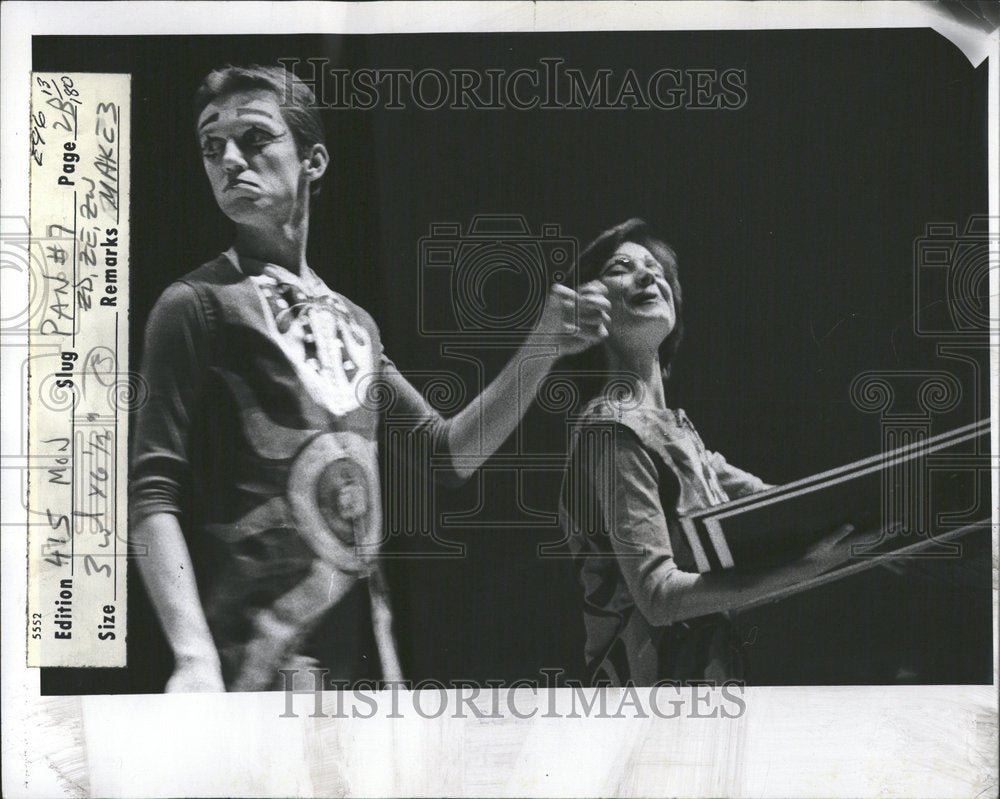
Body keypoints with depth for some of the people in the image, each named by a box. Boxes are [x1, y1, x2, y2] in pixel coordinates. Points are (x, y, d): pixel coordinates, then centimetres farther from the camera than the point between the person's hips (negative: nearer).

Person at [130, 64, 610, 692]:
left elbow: (449, 452, 18)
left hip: (369, 648, 7)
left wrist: (542, 349, 6)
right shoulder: (199, 305, -4)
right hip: (259, 661, -6)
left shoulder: (354, 324, 16)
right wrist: (192, 654, -22)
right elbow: (154, 492, -10)